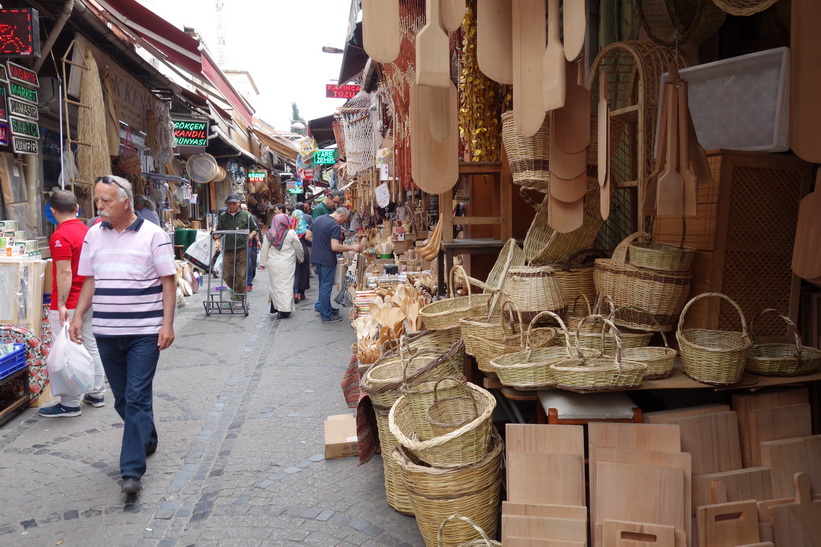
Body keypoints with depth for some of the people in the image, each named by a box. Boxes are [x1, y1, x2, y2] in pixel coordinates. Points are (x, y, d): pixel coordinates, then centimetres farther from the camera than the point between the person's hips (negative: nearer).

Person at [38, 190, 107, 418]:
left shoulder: (60, 236, -16)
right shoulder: (88, 231, 8)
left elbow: (65, 273, -21)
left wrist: (61, 305, -19)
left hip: (68, 305, -8)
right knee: (91, 347, 15)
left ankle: (70, 404, 4)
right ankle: (97, 394, 24)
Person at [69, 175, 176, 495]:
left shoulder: (153, 235, -6)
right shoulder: (94, 235, 8)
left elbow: (168, 282, -6)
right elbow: (89, 281, 13)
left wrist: (167, 323, -13)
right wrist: (78, 316, 3)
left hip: (144, 332, -5)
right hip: (106, 332, 5)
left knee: (137, 398, -5)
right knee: (122, 397, 15)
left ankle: (132, 470, -1)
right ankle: (147, 440, 37)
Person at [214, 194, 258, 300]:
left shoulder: (246, 215, 6)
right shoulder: (223, 217, 13)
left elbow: (255, 229, 10)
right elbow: (219, 232, 15)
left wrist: (250, 236, -10)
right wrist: (214, 237, -6)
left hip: (242, 249, -2)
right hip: (227, 250, 2)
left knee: (241, 275, -3)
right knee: (227, 276, 3)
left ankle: (239, 297, 7)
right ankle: (235, 290, 30)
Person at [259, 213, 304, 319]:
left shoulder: (269, 234, 0)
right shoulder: (291, 234, -8)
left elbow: (264, 249, 4)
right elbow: (298, 249, 1)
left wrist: (262, 263, 13)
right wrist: (301, 259, 18)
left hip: (273, 264, 3)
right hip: (287, 264, -3)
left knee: (275, 285, 14)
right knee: (286, 285, 2)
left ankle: (275, 307, 19)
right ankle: (285, 310, 1)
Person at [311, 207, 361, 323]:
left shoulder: (317, 219, 6)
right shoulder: (335, 226, -18)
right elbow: (335, 247, -26)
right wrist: (352, 248, -19)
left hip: (316, 257, 8)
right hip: (328, 260, -8)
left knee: (323, 284, 23)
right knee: (326, 286, 1)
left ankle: (320, 306, 34)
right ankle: (326, 315, 9)